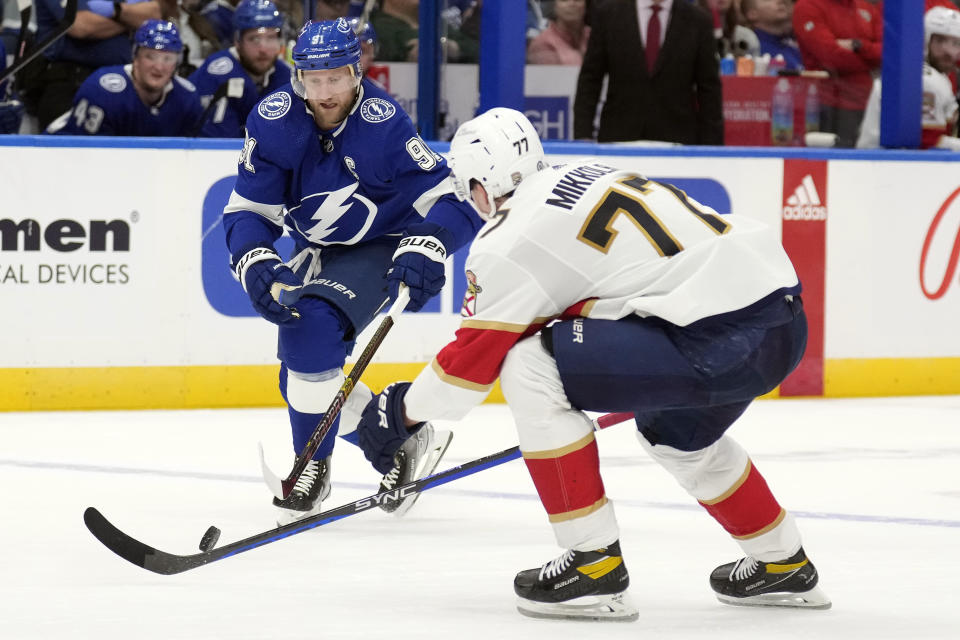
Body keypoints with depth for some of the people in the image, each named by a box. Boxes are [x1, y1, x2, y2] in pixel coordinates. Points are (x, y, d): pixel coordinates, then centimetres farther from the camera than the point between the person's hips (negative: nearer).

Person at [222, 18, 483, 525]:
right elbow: (246, 211, -11)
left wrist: (424, 249, -46)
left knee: (311, 327, -29)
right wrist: (256, 265, -30)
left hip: (381, 250, -6)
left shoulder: (383, 124, -28)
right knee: (300, 378, 7)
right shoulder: (274, 122, -17)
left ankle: (313, 466, -15)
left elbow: (454, 202, -27)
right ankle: (402, 445, 27)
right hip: (318, 253, 6)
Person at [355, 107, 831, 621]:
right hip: (786, 323, 10)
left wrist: (398, 411, 19)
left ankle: (594, 565, 0)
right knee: (674, 431, 36)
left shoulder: (513, 237, -1)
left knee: (531, 370, -4)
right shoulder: (589, 176, 24)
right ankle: (783, 565, 45)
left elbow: (471, 362, 3)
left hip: (720, 341, -10)